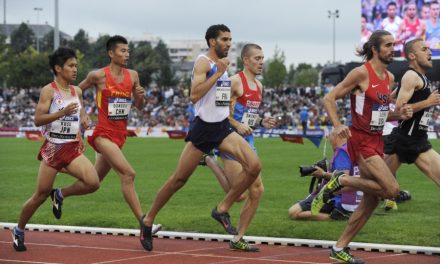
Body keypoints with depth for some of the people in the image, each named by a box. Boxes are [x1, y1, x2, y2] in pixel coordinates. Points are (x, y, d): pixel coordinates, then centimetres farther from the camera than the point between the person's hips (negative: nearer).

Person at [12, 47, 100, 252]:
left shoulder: (77, 91, 9)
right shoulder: (49, 91, -9)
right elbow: (38, 120, -16)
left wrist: (83, 119, 2)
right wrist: (63, 113, -27)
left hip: (73, 148, 5)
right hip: (53, 148, -5)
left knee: (93, 183, -16)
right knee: (41, 195, 0)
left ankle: (60, 195, 11)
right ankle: (19, 230, 22)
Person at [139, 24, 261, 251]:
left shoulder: (221, 64, 15)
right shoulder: (203, 62, -10)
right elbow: (194, 95, -24)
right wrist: (218, 74, -23)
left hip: (223, 128, 7)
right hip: (203, 129, -7)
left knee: (254, 166, -13)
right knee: (179, 179, 1)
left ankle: (222, 210, 0)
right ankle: (148, 220, 17)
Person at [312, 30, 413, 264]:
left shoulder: (389, 78, 12)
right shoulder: (361, 73, -12)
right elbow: (329, 98, -11)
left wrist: (399, 115, 2)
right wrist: (338, 125, -24)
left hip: (377, 141, 8)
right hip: (361, 141, -8)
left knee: (372, 199, 8)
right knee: (391, 189, -19)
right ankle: (341, 180, -2)